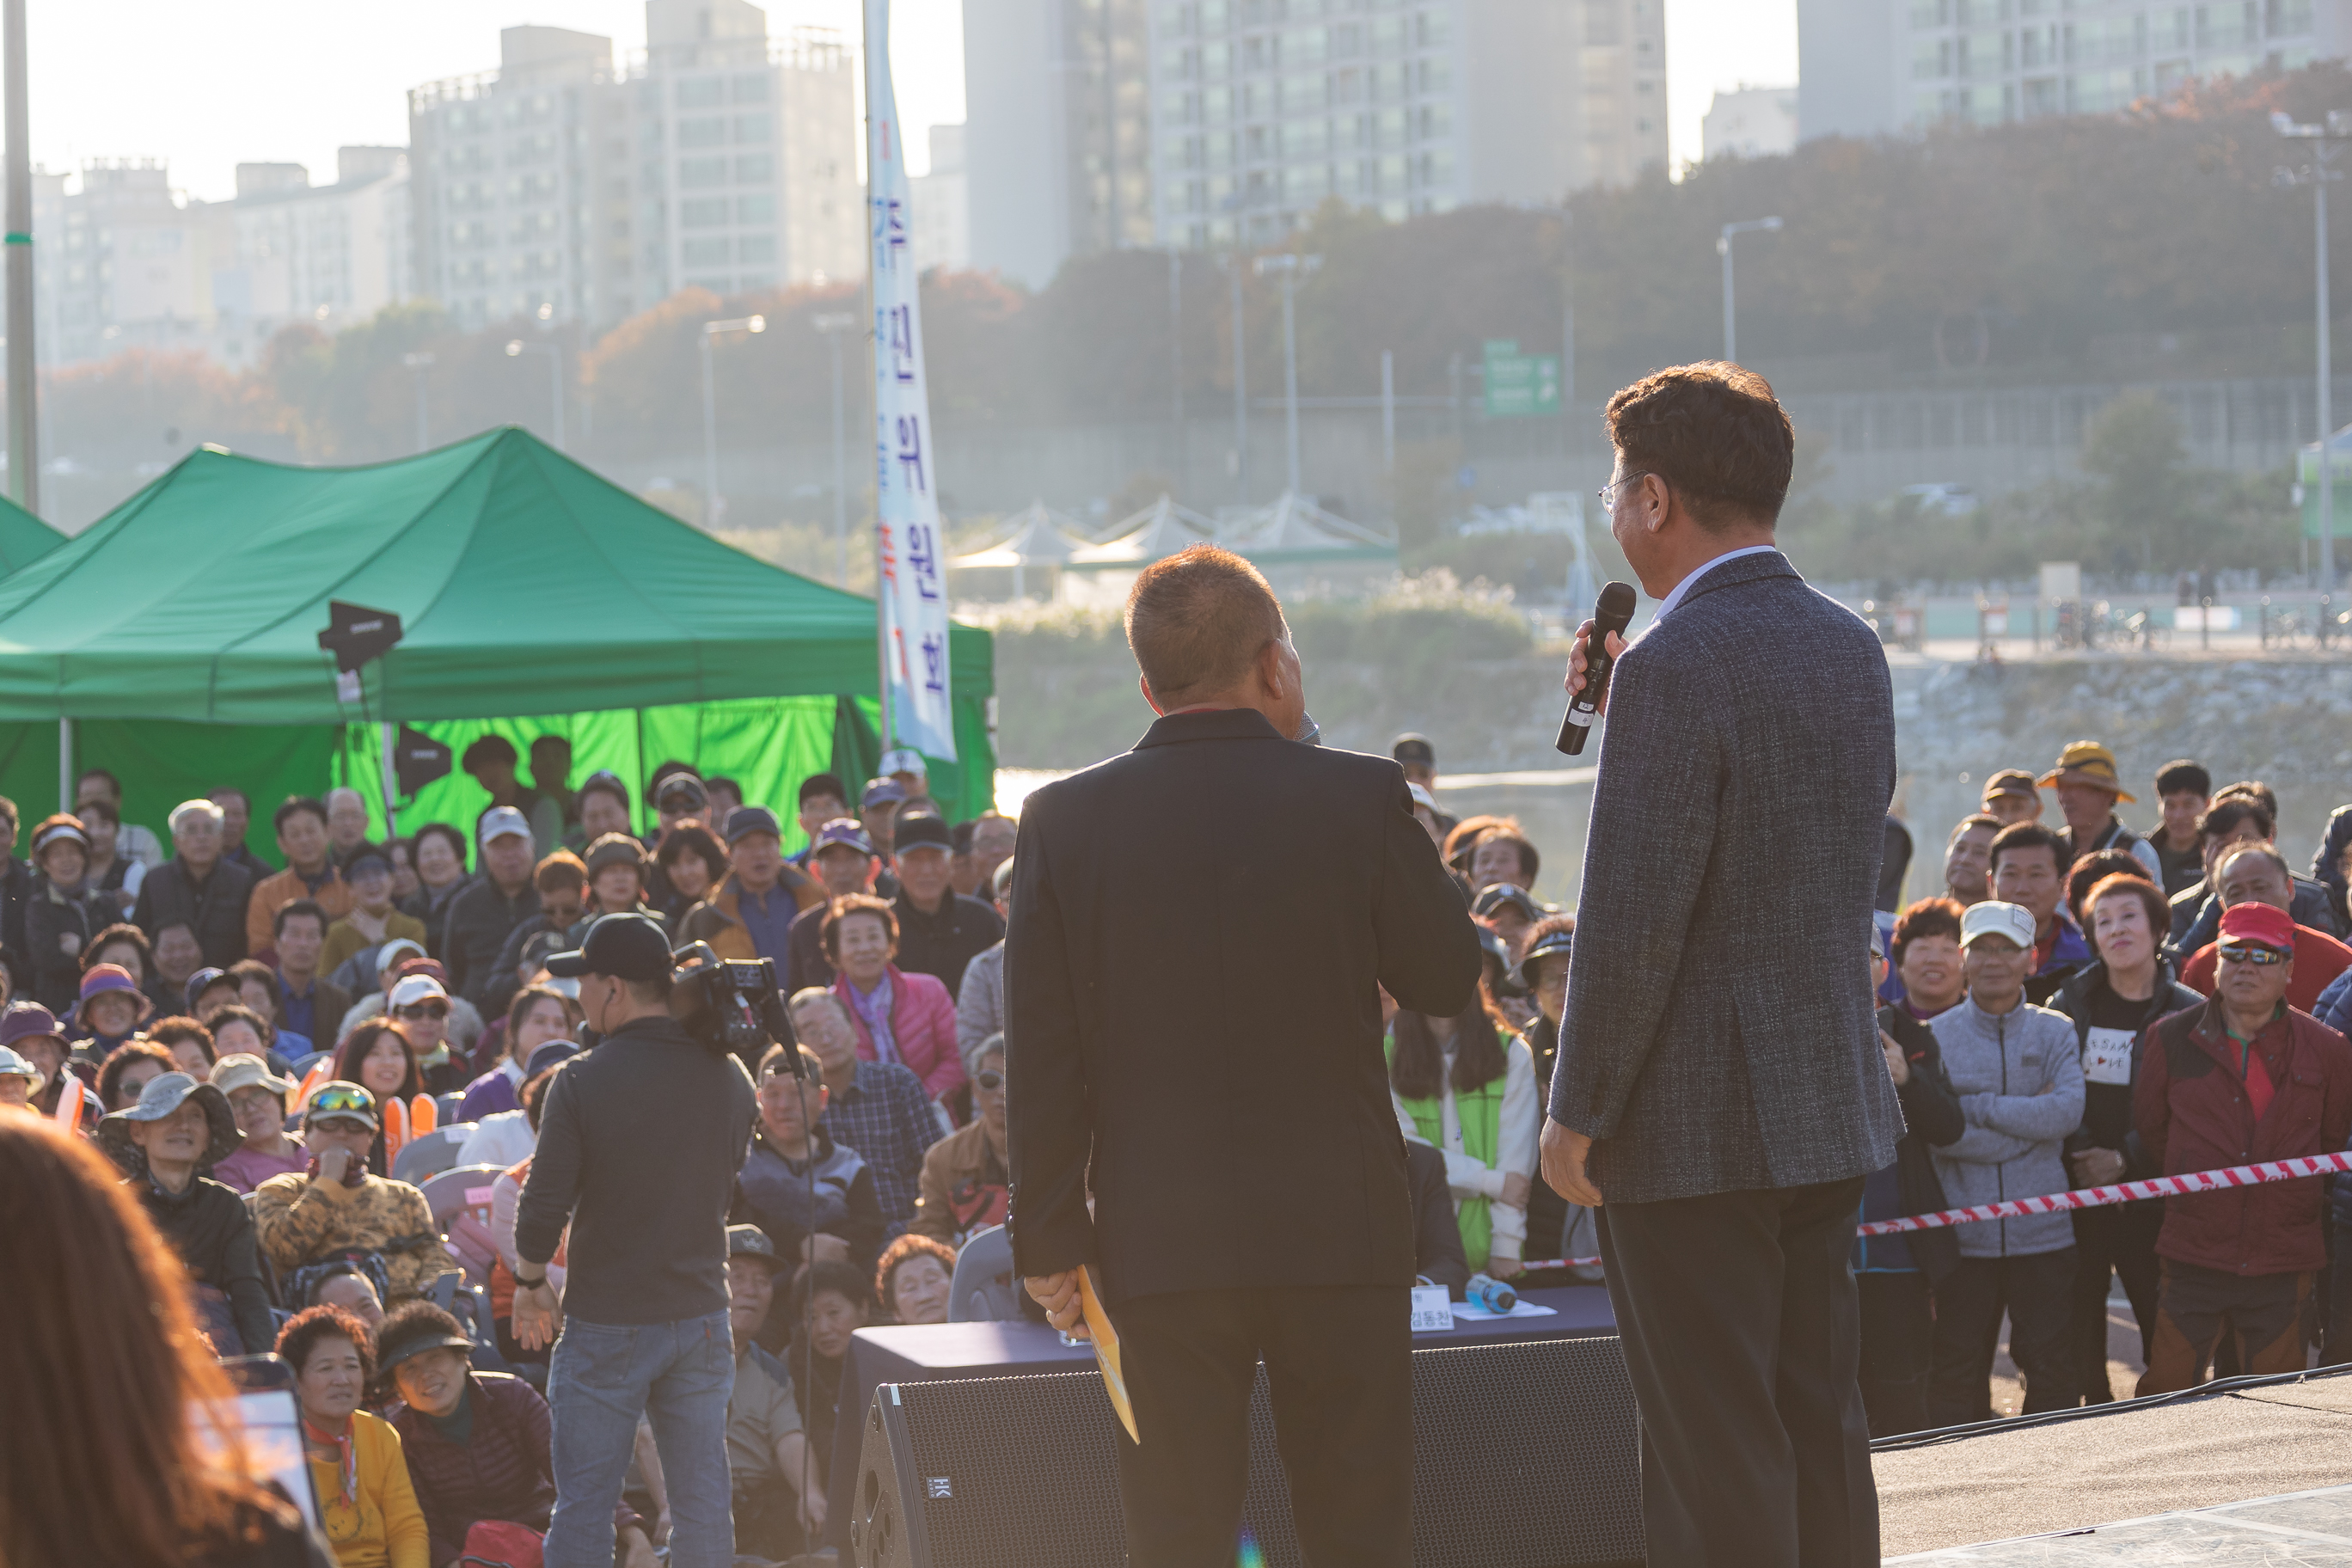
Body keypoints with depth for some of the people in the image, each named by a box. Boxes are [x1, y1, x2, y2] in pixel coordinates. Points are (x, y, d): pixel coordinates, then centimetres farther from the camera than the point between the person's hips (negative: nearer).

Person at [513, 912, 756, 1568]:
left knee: (583, 1508, 3)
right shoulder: (729, 1078, 1)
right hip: (700, 1315, 4)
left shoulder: (582, 1082, -14)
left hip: (606, 1323, -4)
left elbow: (543, 1211, -12)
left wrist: (530, 1282, 4)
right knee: (702, 1506, 7)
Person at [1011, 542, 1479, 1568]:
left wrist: (1049, 1242, 3)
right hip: (1342, 1233, 0)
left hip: (1158, 1247, 0)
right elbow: (1447, 980, 4)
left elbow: (1043, 1059, -3)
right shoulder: (1359, 799, -7)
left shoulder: (1065, 820, -4)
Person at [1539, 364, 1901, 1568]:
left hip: (1698, 1128, -9)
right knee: (1821, 1431, 14)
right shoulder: (1850, 647, 9)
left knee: (1716, 1465, -4)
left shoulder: (1678, 665, -17)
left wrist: (1577, 1111, -10)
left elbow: (1634, 919, -20)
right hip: (1834, 1109, 9)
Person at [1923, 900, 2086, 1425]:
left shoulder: (2056, 1033, 7)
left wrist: (1976, 1108, -12)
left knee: (2052, 1366, 4)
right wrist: (2026, 1122, -12)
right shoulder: (1937, 1037, 3)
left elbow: (2067, 1110, -10)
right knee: (1957, 1372, 3)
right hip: (1964, 1237, -1)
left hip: (2042, 1231, 1)